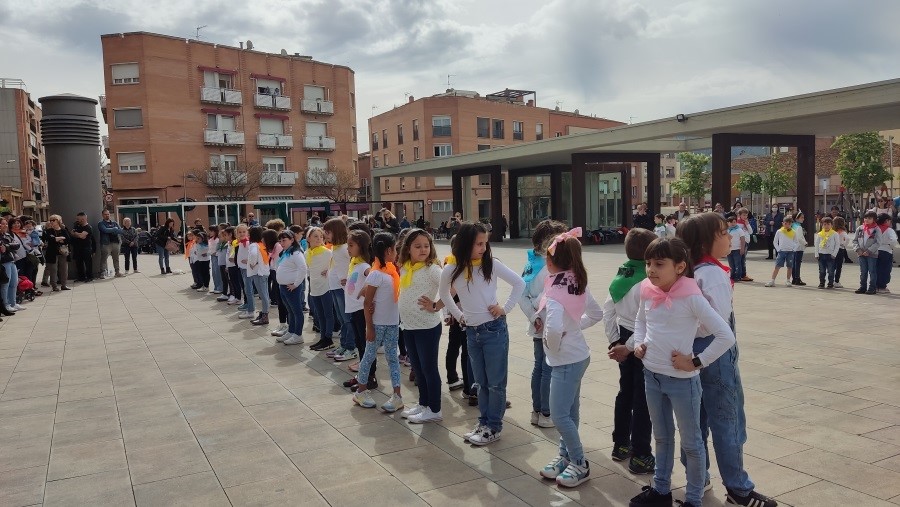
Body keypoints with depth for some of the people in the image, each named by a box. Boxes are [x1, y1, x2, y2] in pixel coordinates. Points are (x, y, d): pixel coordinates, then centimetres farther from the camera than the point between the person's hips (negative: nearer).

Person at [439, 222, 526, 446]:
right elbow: (444, 294, 18)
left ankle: (494, 427, 15)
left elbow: (519, 283, -1)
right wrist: (458, 315, 11)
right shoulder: (451, 270, -2)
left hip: (494, 329, -3)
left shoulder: (491, 264, -7)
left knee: (496, 382, 4)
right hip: (471, 332, 3)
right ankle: (483, 423, 28)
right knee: (481, 382, 15)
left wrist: (505, 308, -5)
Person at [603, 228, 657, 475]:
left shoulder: (620, 276, 3)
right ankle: (640, 456, 13)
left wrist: (615, 340, 9)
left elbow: (607, 310, 7)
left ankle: (620, 444, 33)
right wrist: (628, 347, -16)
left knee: (625, 392, 20)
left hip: (624, 338, 8)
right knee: (643, 399, 3)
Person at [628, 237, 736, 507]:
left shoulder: (691, 297, -20)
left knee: (691, 442, 12)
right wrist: (638, 343, 4)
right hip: (651, 376, 6)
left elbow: (726, 336, -19)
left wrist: (696, 363, -17)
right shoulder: (648, 292, -2)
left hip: (681, 380, -6)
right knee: (662, 437, 22)